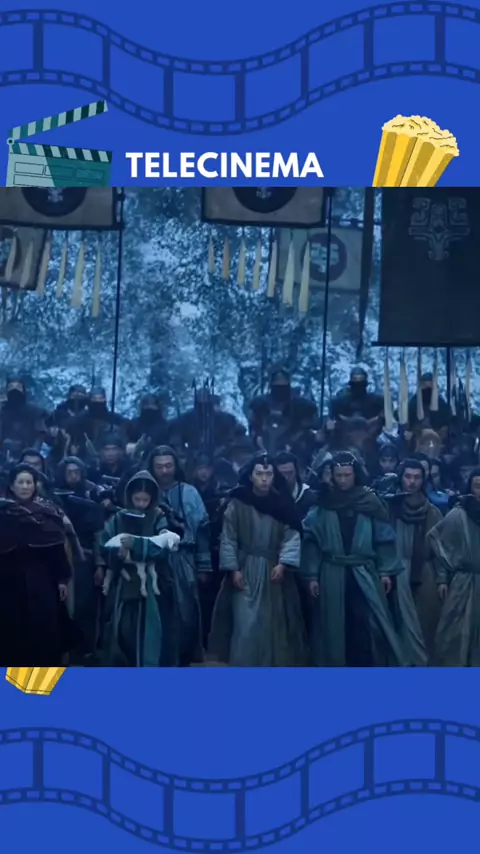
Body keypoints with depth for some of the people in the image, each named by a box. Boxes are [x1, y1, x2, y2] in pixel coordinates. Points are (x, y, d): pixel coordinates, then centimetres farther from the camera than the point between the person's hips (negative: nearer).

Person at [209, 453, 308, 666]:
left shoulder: (283, 503, 0)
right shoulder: (237, 502, -3)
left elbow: (292, 536, -4)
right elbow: (228, 538, -1)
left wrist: (283, 563, -17)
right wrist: (233, 569, -8)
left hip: (274, 570, 2)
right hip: (245, 570, -1)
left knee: (273, 623, 6)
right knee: (245, 624, -6)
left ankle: (273, 664, 17)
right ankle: (243, 665, 1)